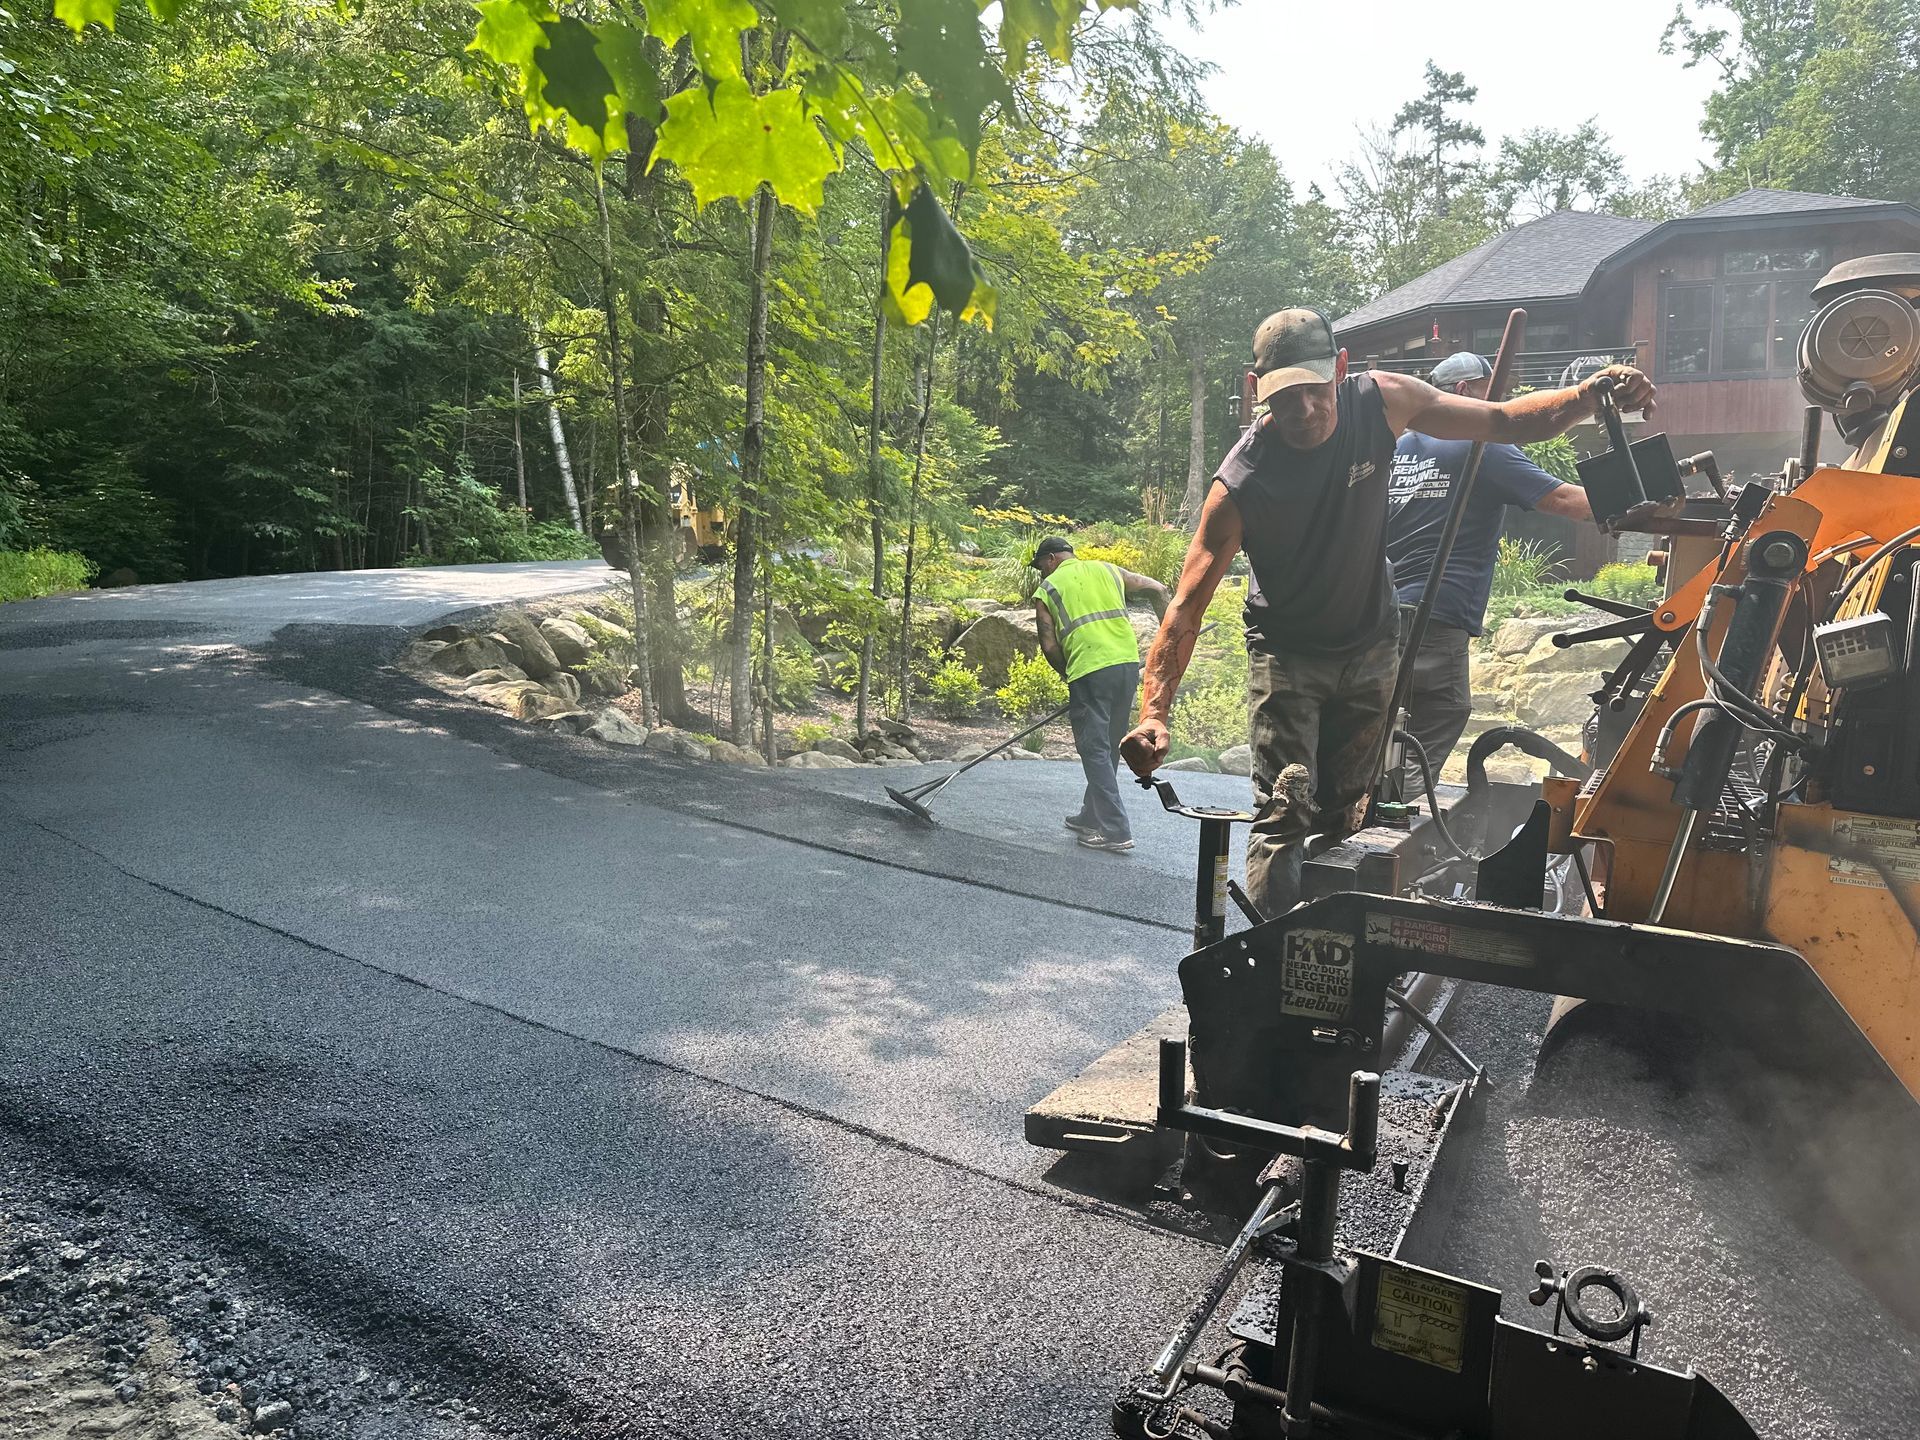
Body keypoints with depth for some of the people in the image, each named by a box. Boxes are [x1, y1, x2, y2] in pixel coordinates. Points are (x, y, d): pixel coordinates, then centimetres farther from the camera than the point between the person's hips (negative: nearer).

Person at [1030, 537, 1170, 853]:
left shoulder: (1046, 590, 9)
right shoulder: (1108, 570, 20)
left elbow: (1049, 646, 3)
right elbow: (1157, 590, 14)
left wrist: (1069, 678, 16)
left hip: (1089, 671, -5)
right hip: (1128, 663, 5)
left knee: (1095, 750, 0)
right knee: (1108, 747, 16)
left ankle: (1115, 830, -4)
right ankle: (1091, 817, 29)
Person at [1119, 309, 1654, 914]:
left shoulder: (1382, 400, -16)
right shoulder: (1239, 486, -28)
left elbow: (1506, 421, -5)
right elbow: (1188, 603, -29)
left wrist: (1590, 393, -24)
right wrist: (1154, 713, -40)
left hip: (1371, 643, 4)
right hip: (1287, 653, -4)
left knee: (1343, 812, 11)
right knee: (1283, 813, -14)